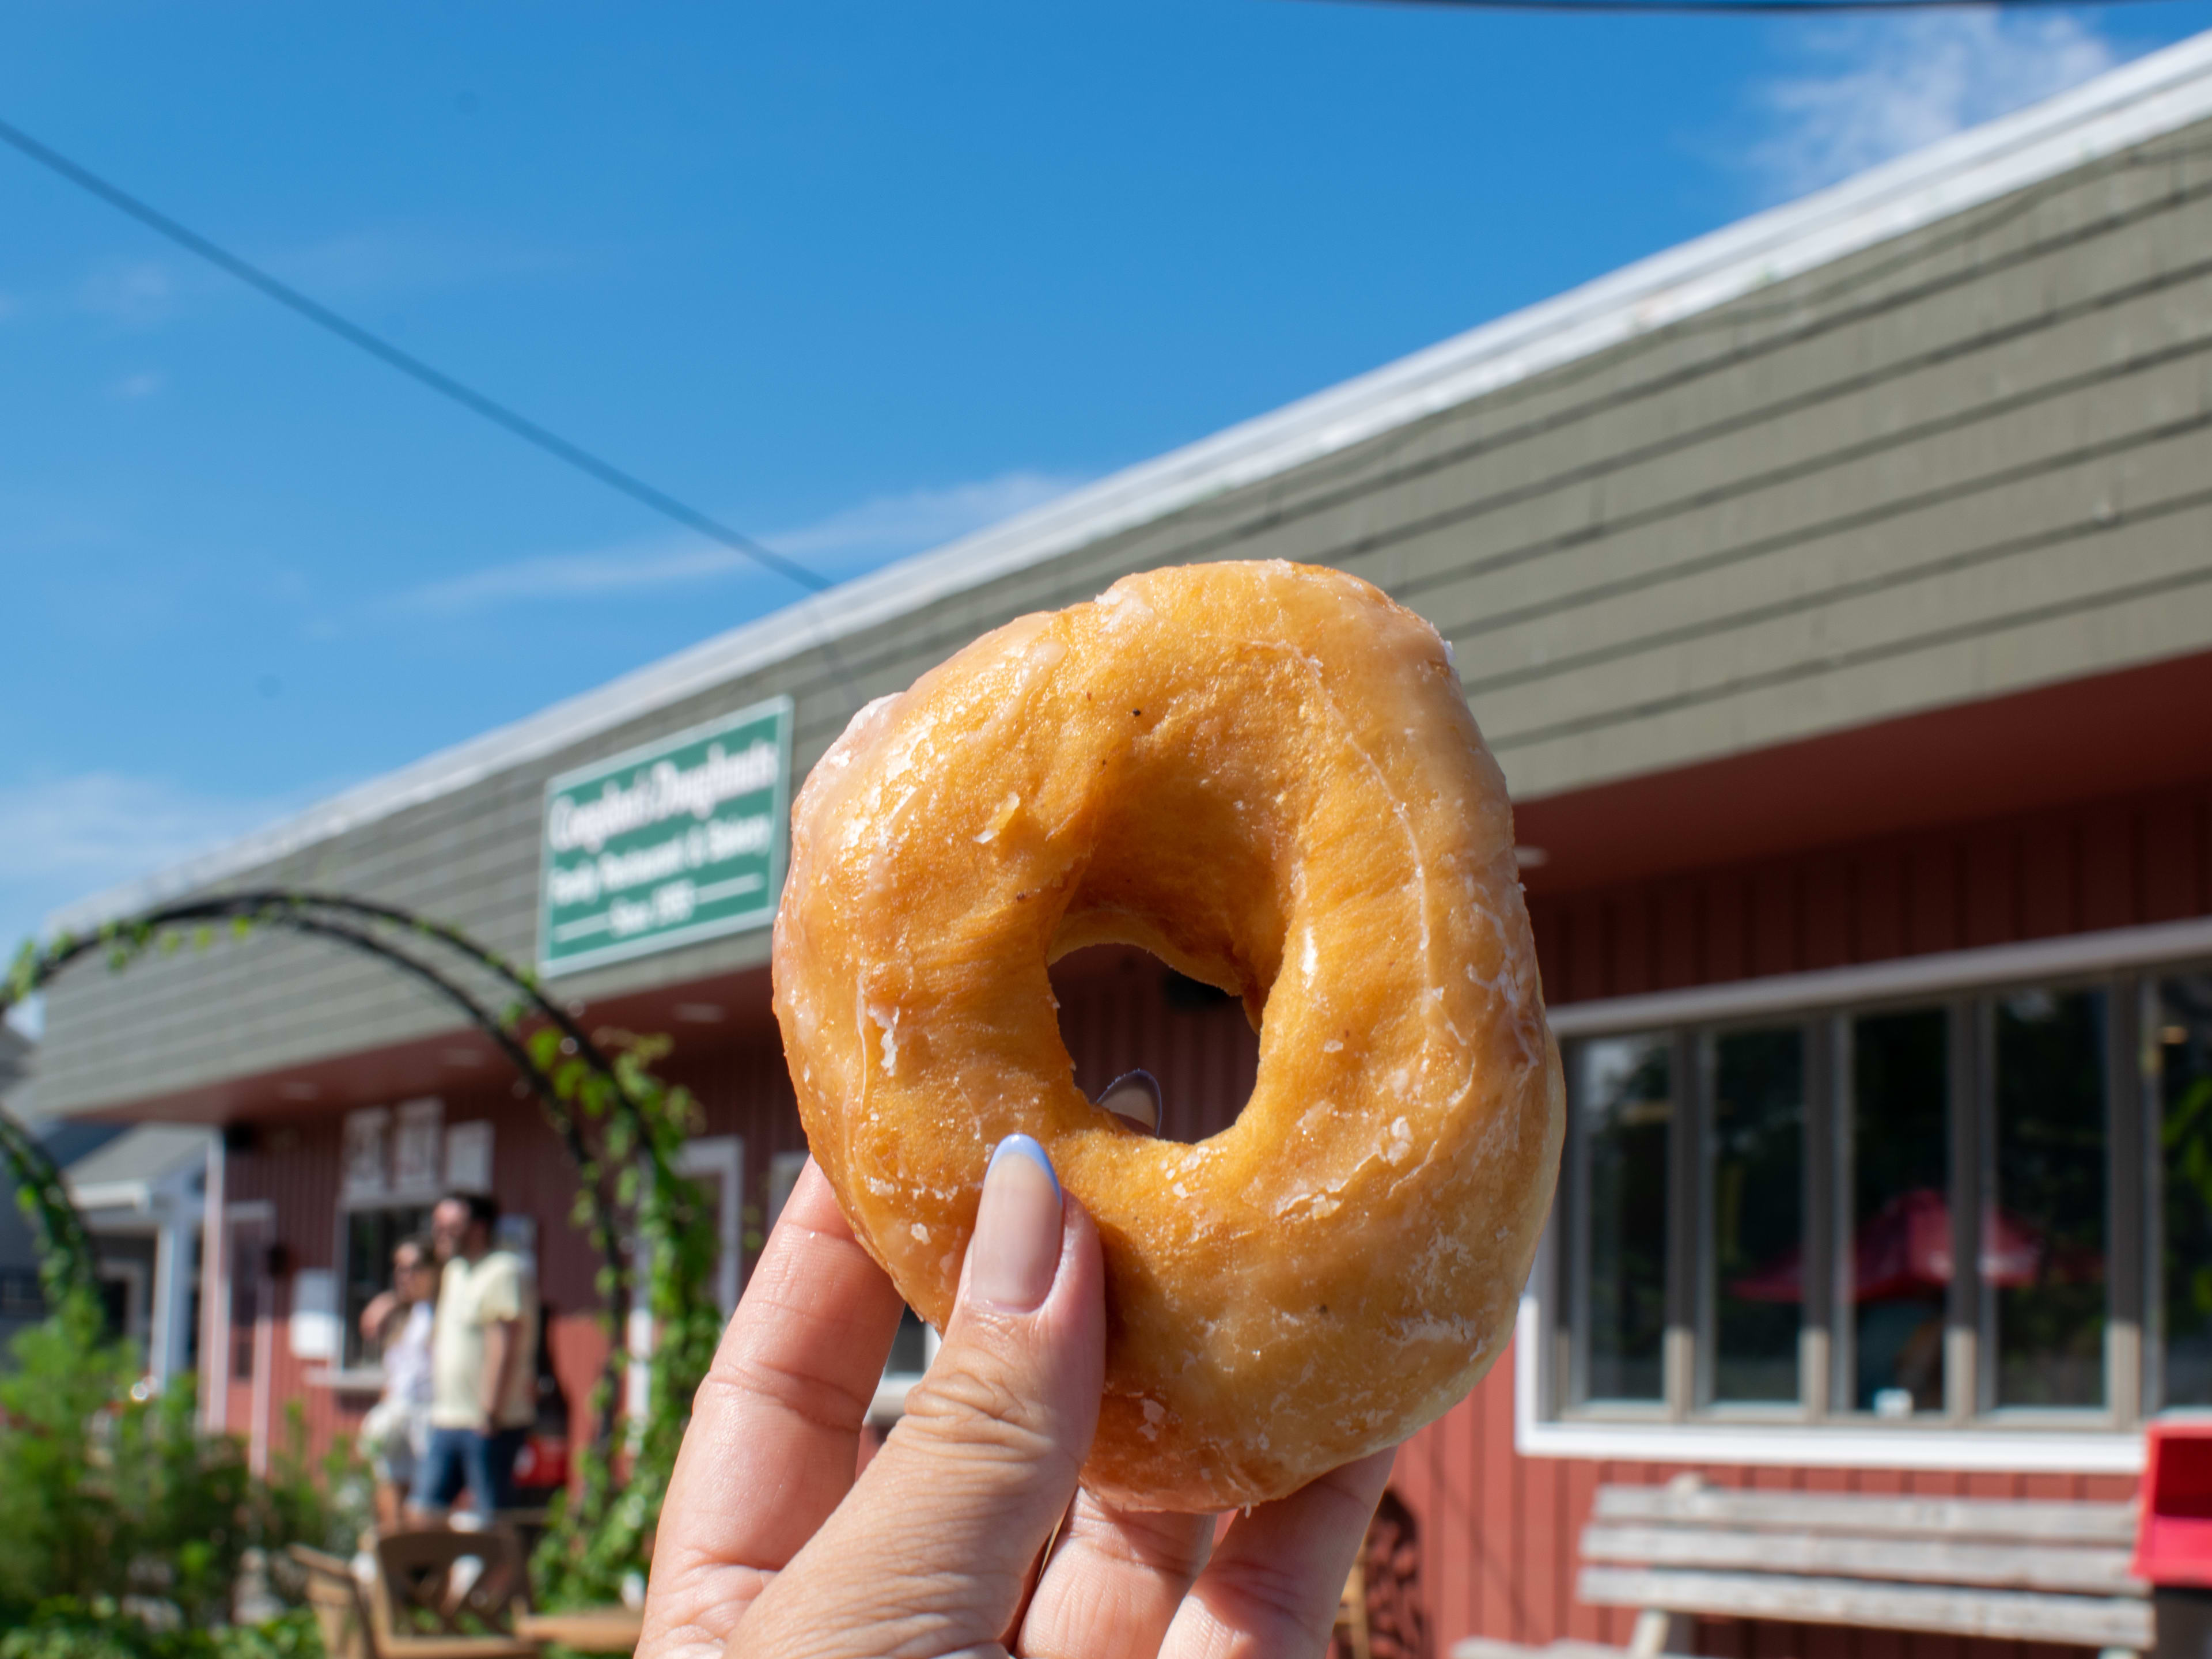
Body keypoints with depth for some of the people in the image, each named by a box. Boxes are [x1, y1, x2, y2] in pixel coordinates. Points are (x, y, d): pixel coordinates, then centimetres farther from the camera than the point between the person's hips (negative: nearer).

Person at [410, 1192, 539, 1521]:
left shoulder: (504, 1273, -12)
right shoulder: (454, 1272, 18)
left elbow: (505, 1348, -18)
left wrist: (489, 1415, -19)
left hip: (488, 1423, -9)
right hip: (446, 1420, 9)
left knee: (494, 1520, -6)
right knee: (424, 1511, 4)